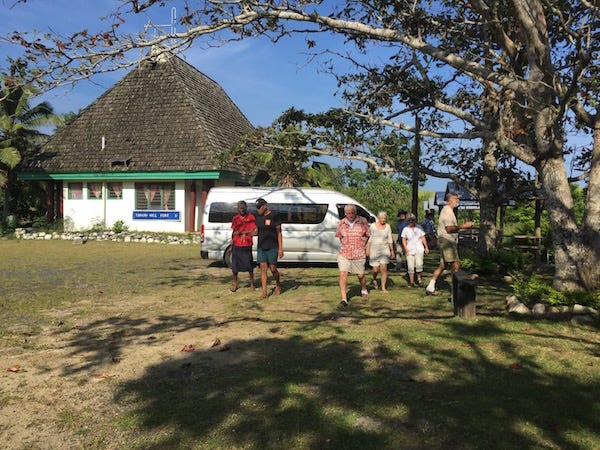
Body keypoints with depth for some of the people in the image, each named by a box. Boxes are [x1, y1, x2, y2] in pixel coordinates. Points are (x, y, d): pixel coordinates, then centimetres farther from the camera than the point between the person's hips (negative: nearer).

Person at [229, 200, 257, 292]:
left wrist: (242, 233, -11)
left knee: (249, 266, 3)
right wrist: (231, 245, 12)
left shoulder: (251, 217, -1)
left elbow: (254, 232, -7)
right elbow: (233, 232, 14)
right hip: (236, 246, 3)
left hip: (247, 246, -3)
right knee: (234, 266, 5)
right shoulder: (235, 218, 9)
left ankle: (252, 284, 16)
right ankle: (235, 284, 19)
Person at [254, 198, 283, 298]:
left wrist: (280, 248, -9)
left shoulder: (274, 215, -5)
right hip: (261, 247, 5)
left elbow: (279, 232, -5)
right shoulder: (258, 218, 10)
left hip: (272, 247, -4)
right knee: (263, 268, -1)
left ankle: (278, 285, 30)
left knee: (273, 268, 1)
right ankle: (264, 292, 0)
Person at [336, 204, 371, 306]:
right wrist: (345, 245, 10)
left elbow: (368, 235, 7)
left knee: (360, 275, 11)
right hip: (344, 254, 1)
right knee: (343, 274, -11)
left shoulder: (363, 221, -4)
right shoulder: (341, 223, 0)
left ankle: (364, 291, 41)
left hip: (359, 254, -1)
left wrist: (364, 247, 6)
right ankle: (344, 299, -7)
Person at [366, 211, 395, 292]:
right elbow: (369, 238, -1)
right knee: (376, 269, -1)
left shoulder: (388, 226, 3)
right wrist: (367, 249, -6)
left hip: (384, 250, 1)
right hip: (374, 250, -1)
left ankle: (383, 287, 1)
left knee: (383, 268, -7)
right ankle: (374, 280, 32)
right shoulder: (373, 225, -2)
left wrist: (392, 250, 7)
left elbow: (390, 239, 7)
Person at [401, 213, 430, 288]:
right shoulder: (405, 229, 4)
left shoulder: (419, 228, 7)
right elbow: (403, 239, 5)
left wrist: (426, 247, 7)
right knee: (410, 267, -3)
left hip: (419, 249, 0)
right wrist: (406, 248, -6)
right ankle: (411, 282, 8)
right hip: (409, 250, 0)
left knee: (419, 264, -16)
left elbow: (423, 238, 11)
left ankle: (419, 279, 6)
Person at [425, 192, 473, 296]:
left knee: (443, 265, 11)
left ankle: (430, 287, 14)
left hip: (449, 241, 11)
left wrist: (464, 226, 17)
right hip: (446, 241, -11)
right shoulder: (447, 210, -12)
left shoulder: (449, 211, 21)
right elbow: (449, 229, -21)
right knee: (456, 264, -11)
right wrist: (463, 226, -19)